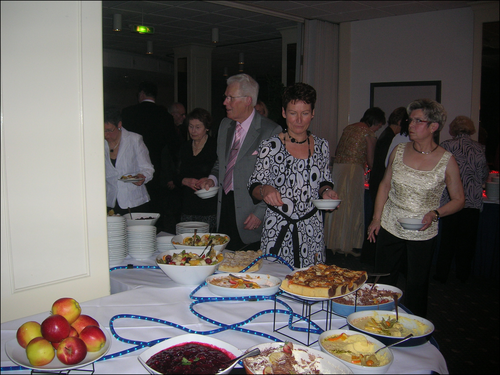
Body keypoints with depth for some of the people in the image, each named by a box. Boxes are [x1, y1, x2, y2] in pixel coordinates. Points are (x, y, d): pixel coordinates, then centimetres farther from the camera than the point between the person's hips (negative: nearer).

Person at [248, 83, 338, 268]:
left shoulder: (321, 146, 5)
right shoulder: (270, 147, -6)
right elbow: (254, 187, -3)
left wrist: (326, 191, -4)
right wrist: (264, 190, -23)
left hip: (312, 228, 3)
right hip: (277, 229, -3)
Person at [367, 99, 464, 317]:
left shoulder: (447, 161, -9)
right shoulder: (399, 151, 0)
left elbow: (458, 200, -1)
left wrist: (435, 214, -18)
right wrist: (376, 218, 3)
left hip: (422, 234, -2)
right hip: (390, 227, 3)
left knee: (416, 287, 11)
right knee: (382, 283, 10)